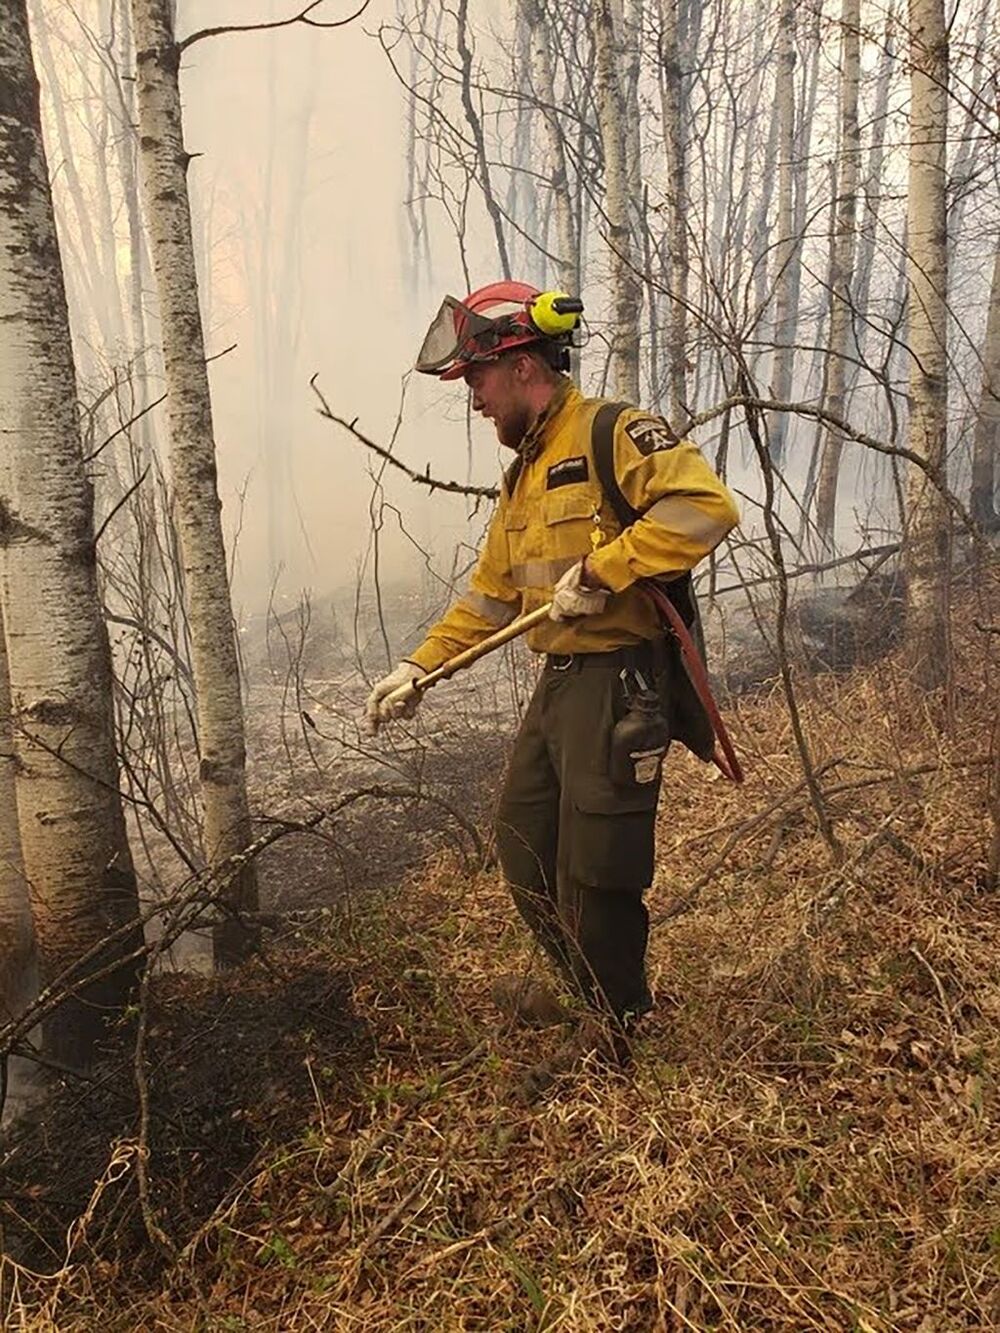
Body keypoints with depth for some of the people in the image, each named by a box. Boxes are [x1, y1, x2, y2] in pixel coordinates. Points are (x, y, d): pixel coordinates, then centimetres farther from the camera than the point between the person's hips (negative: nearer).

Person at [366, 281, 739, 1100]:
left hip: (617, 682, -9)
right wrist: (420, 667, 15)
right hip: (559, 683, 10)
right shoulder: (525, 474, 17)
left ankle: (616, 1024, 22)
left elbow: (707, 506, -26)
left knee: (593, 864, -1)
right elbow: (492, 594, 21)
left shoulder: (613, 434, -12)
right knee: (523, 844, 17)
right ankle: (577, 986, 39)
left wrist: (601, 571, -25)